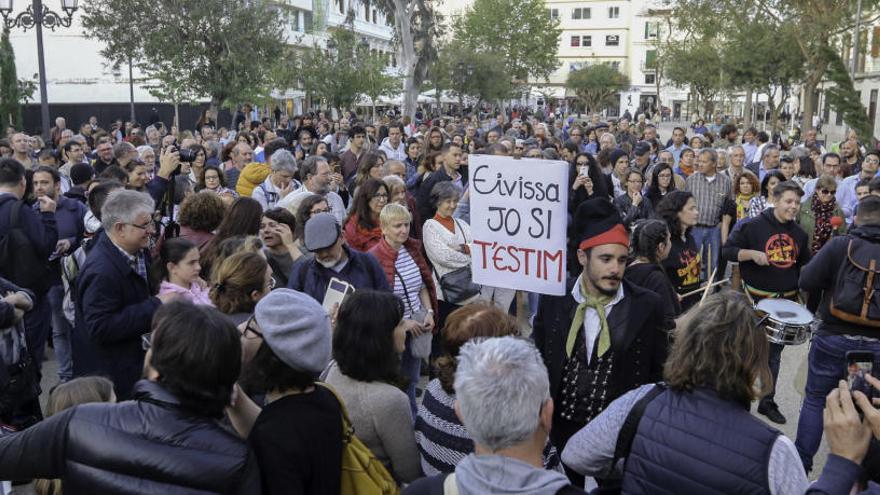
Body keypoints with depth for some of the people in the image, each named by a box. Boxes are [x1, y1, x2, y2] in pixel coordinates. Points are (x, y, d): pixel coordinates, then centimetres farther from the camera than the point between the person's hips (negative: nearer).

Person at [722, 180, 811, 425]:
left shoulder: (799, 233, 8)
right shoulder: (754, 226, -8)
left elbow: (804, 264, 20)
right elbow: (727, 251, -7)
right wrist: (752, 254, -22)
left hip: (786, 301, 5)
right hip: (756, 299, -5)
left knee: (774, 353, 14)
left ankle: (768, 402, 26)